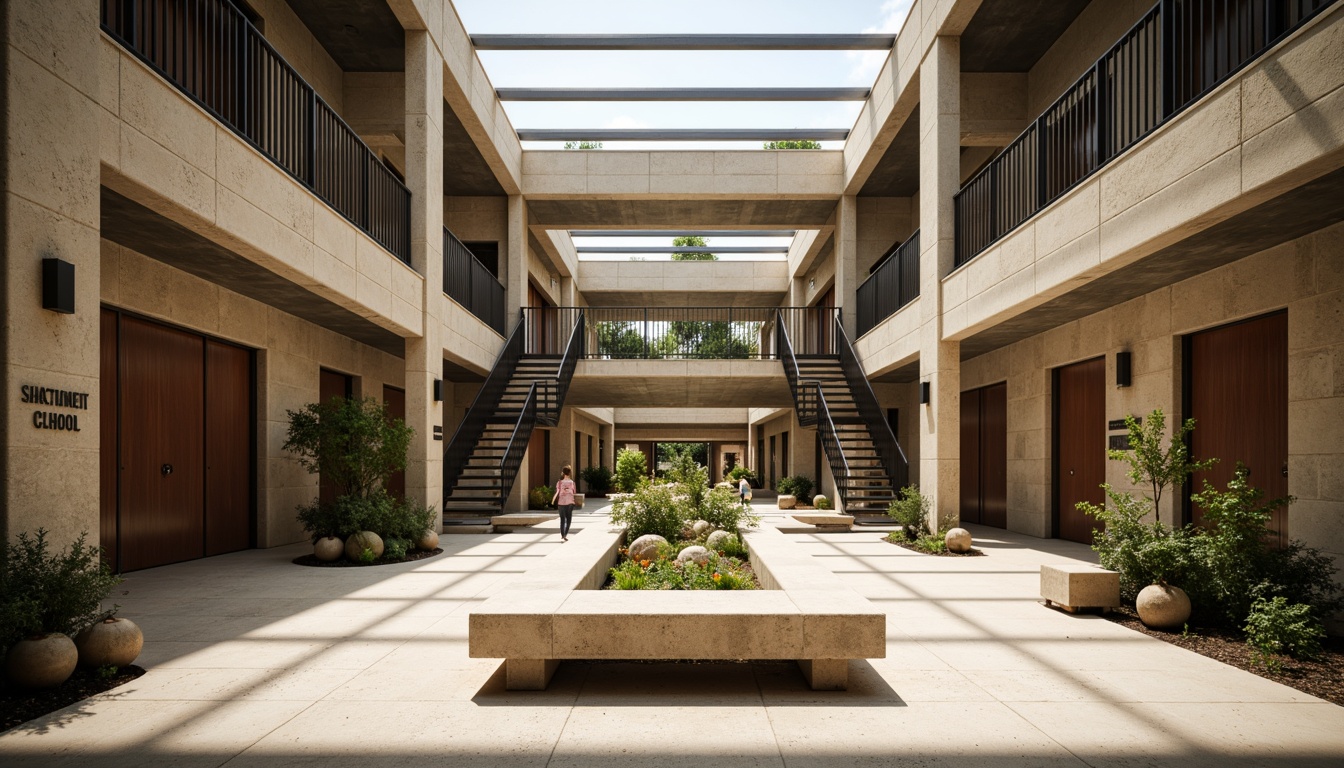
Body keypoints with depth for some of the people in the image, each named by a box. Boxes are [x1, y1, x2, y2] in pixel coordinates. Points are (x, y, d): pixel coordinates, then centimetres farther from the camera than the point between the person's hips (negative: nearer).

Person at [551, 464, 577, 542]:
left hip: (561, 503, 0)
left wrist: (553, 500, 9)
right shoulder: (572, 482, -3)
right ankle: (565, 535, -7)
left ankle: (562, 535, 12)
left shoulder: (560, 482, -6)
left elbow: (557, 493, -6)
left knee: (562, 519, 11)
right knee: (568, 519, 6)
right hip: (570, 502, 0)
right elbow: (574, 492, 3)